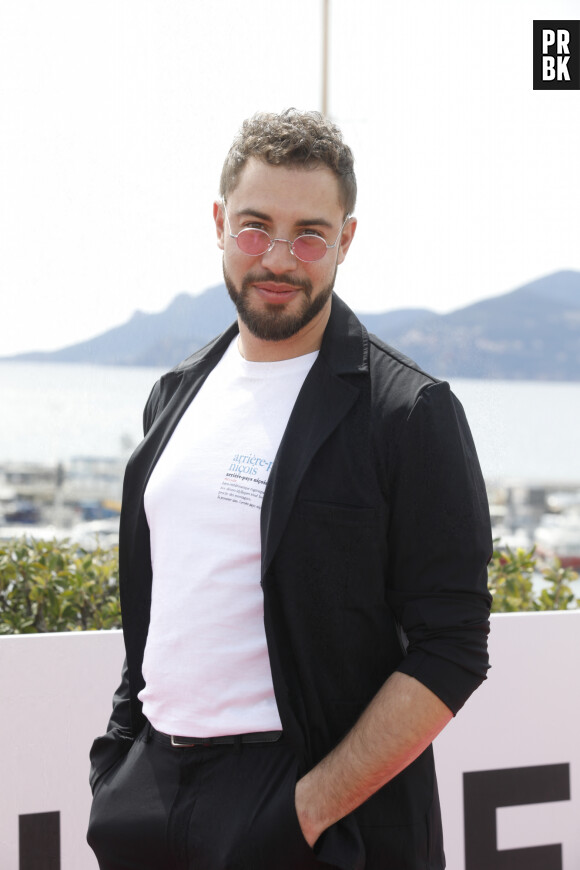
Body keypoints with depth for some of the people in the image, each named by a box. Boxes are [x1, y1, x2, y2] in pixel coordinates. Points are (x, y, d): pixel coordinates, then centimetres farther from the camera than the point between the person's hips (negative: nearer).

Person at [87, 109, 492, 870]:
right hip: (150, 782, 6)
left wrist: (313, 807, -18)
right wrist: (122, 762, 7)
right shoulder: (177, 394, 11)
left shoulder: (412, 413, -9)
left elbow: (450, 655, -13)